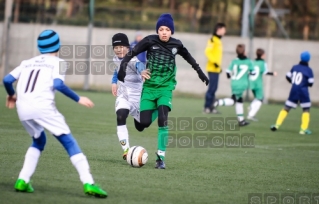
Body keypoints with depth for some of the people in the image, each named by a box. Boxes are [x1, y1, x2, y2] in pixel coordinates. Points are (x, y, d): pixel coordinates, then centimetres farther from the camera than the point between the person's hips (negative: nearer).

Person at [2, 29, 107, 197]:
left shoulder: (27, 63, 25)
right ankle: (88, 183, -13)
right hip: (42, 106, -5)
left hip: (23, 108, 5)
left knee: (38, 141, 28)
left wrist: (11, 95, 36)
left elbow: (7, 80, 16)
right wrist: (78, 99, 0)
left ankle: (23, 180, 14)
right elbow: (57, 84, -8)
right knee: (69, 143, 0)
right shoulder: (57, 62, 11)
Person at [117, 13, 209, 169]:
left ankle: (161, 157, -12)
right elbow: (133, 53, -6)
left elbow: (188, 57, 18)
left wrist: (199, 72, 26)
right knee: (144, 123, -10)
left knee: (163, 119, -19)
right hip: (149, 86, 0)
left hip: (166, 87, 0)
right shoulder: (150, 41, -8)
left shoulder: (176, 45, -1)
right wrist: (123, 66, -19)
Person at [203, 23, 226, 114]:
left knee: (213, 88, 10)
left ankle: (209, 107, 13)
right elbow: (207, 52, -20)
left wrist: (219, 65, 19)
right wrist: (214, 62, -24)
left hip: (216, 68, 9)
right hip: (212, 68, -9)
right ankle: (207, 107, -7)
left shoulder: (218, 41, 17)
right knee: (212, 87, -10)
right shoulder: (213, 40, -11)